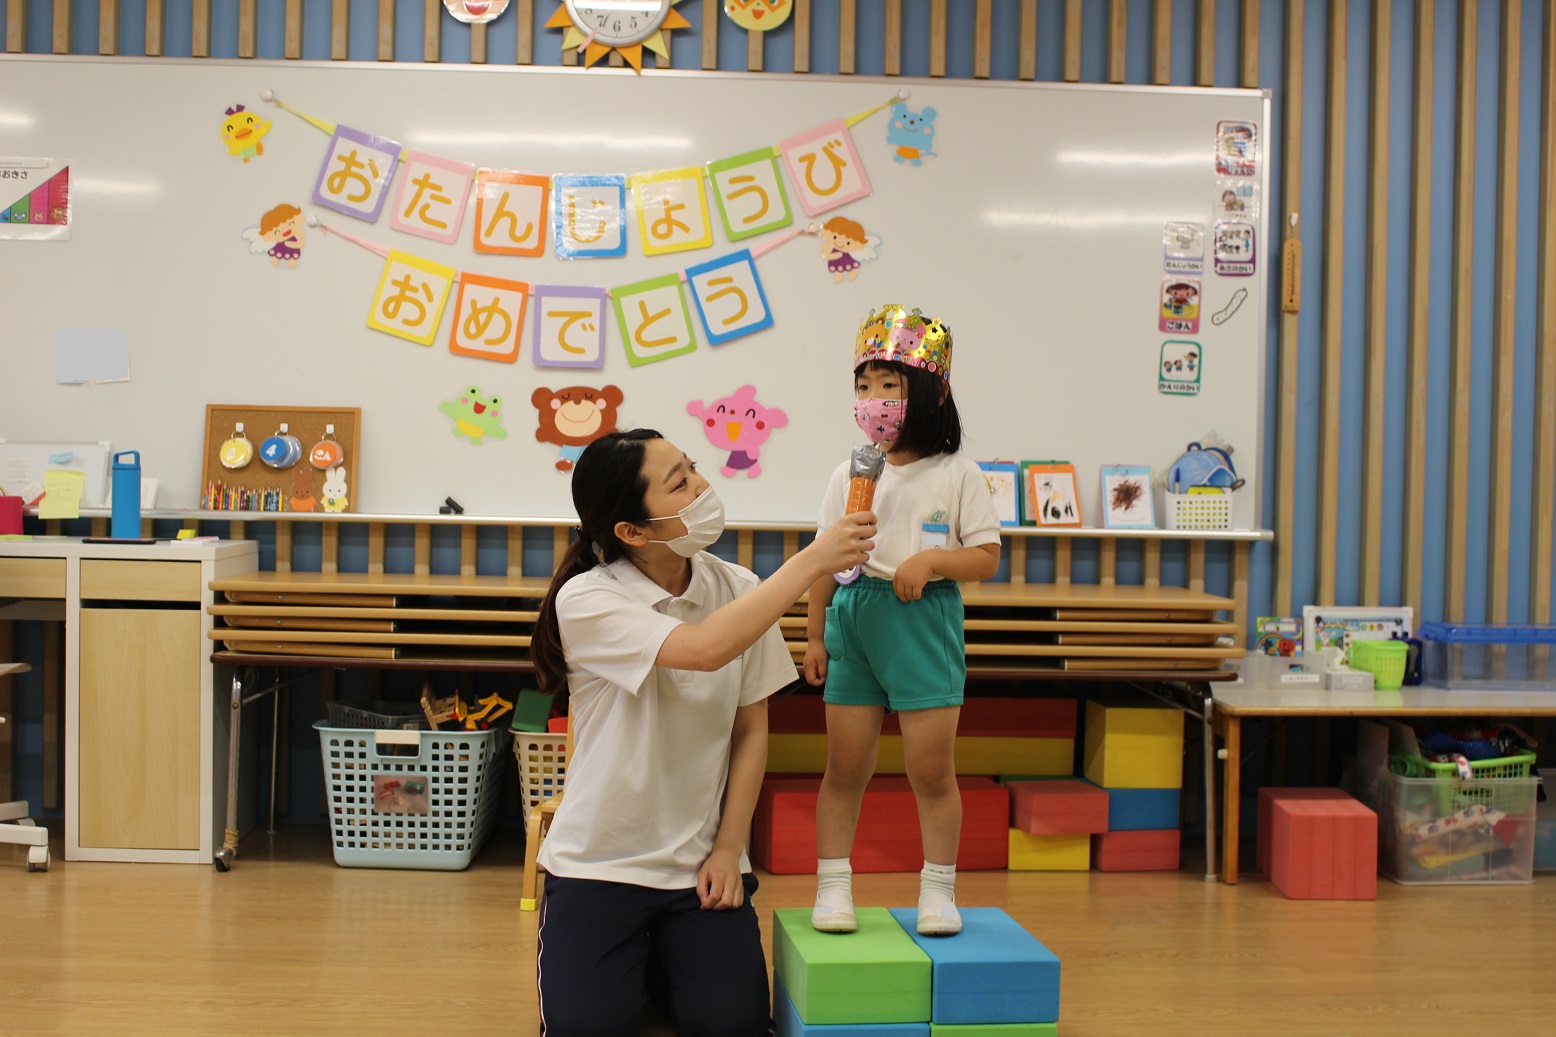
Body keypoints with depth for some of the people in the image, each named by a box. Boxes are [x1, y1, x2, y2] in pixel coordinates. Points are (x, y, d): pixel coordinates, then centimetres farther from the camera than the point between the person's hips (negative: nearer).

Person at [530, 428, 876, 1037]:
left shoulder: (738, 591, -2)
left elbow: (752, 731, 4)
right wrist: (812, 560, -25)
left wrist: (728, 851, -4)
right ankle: (630, 972, 16)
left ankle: (666, 967, 19)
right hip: (599, 864, -3)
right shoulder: (587, 599, -15)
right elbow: (705, 648, -31)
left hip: (701, 866, 3)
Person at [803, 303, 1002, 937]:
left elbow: (986, 557, -1)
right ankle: (833, 885, 18)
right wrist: (814, 635, 7)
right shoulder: (850, 475, 6)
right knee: (845, 766, 6)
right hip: (853, 619, 2)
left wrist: (931, 559, -17)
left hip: (925, 622, -2)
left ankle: (938, 890, 19)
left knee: (932, 769, 2)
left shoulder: (957, 475, -1)